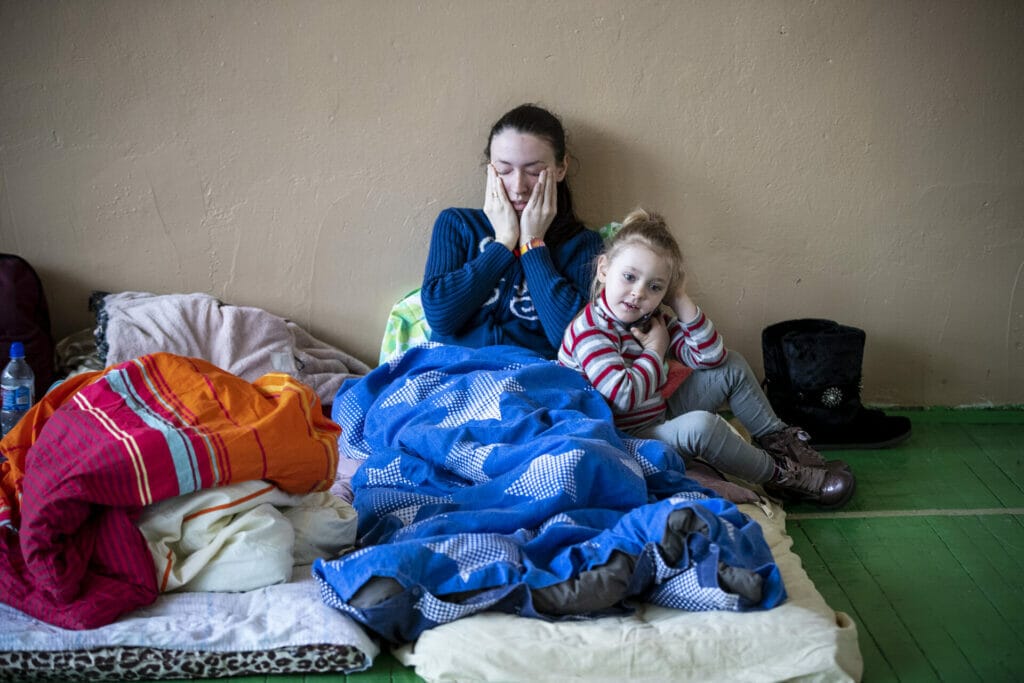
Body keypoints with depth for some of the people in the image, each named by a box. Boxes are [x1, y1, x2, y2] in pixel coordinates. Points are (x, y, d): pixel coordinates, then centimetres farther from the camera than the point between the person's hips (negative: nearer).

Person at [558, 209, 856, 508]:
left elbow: (711, 357, 1)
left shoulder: (652, 317, 4)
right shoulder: (588, 330, -21)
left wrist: (681, 301, -8)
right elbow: (623, 396, -33)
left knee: (732, 367, 10)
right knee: (700, 425, -34)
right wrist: (655, 351, -16)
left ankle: (780, 440, 15)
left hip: (662, 418, 9)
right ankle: (780, 475, -14)